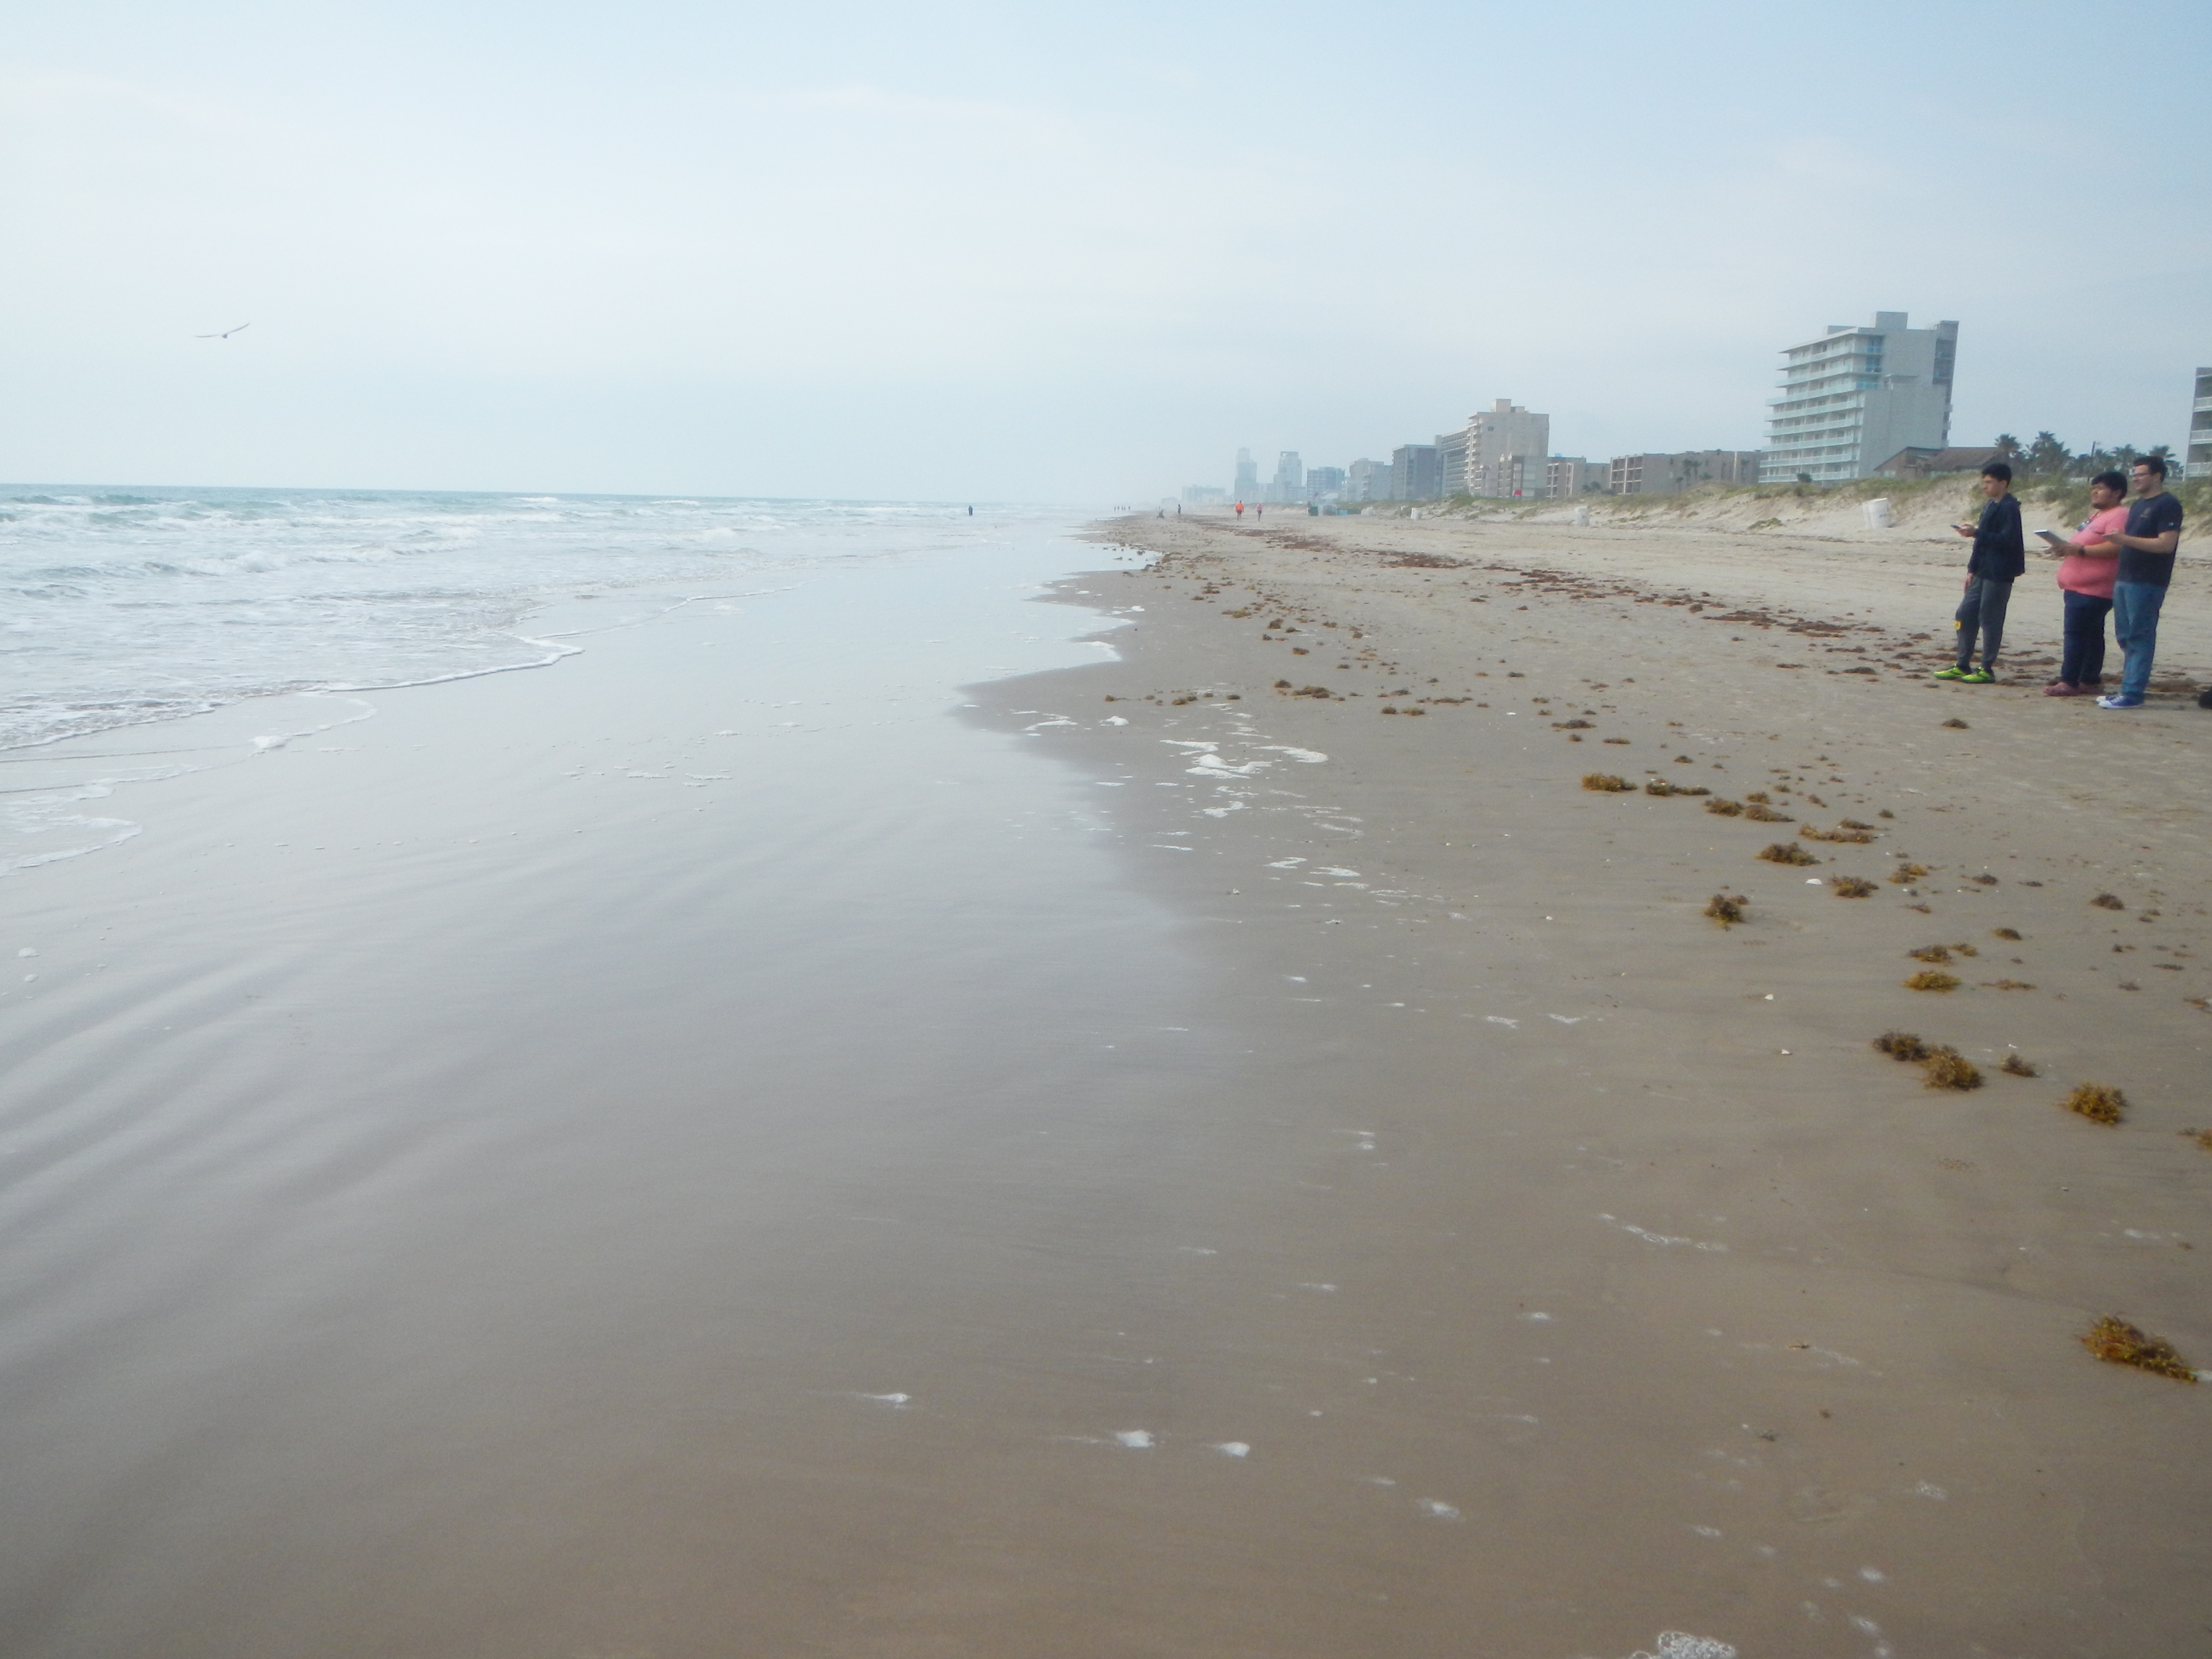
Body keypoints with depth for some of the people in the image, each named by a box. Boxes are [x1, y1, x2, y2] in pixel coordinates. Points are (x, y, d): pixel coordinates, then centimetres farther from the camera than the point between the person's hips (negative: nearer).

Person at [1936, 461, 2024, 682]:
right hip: (1983, 573, 9)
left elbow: (2007, 540, -21)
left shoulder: (2009, 508, -12)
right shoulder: (1989, 506, 17)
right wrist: (1972, 569, 16)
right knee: (1965, 615, 9)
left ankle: (1987, 669, 3)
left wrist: (1976, 533, -23)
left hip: (1998, 575, -9)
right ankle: (1962, 666, 15)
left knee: (1990, 619, -4)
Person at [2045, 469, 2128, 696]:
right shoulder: (2097, 515, 22)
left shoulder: (2119, 515, -12)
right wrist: (2068, 548, 14)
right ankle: (2091, 680, 15)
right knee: (2091, 635, 12)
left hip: (2092, 590, -11)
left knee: (2076, 634, -11)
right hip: (2079, 587, 11)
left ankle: (2069, 682, -10)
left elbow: (2115, 547, -24)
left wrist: (2081, 550, -26)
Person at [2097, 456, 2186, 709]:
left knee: (2140, 637, -7)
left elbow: (2167, 544, -18)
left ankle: (2133, 693, -7)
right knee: (2125, 637, 11)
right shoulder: (2137, 505, 19)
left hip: (2147, 583, -9)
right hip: (2125, 579, 9)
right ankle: (2128, 687, 16)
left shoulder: (2168, 505, -9)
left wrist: (2126, 539, -23)